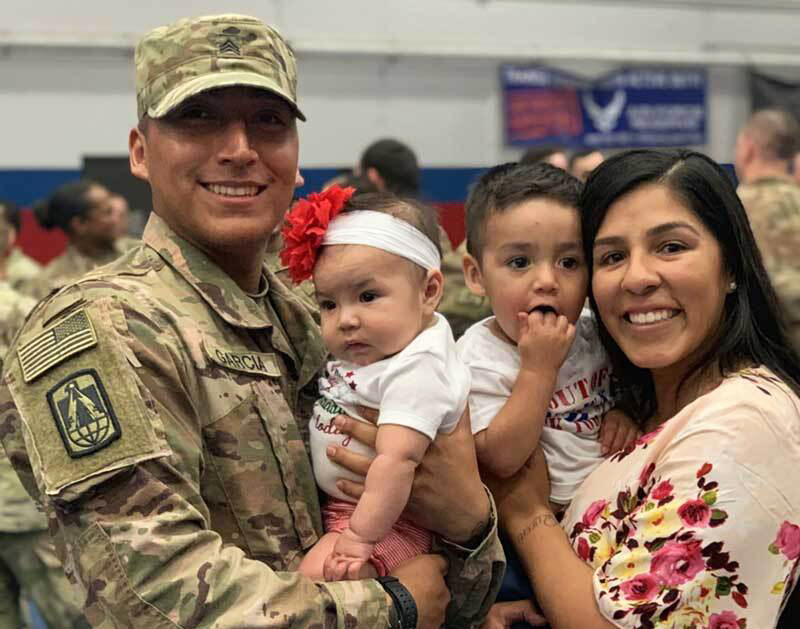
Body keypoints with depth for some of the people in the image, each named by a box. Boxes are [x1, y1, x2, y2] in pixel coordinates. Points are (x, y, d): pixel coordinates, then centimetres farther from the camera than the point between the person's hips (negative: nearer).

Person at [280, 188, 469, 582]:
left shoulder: (416, 371, -26)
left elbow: (397, 460, -34)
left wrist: (360, 538, -34)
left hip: (380, 517, -11)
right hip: (335, 505, 11)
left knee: (316, 575, -28)